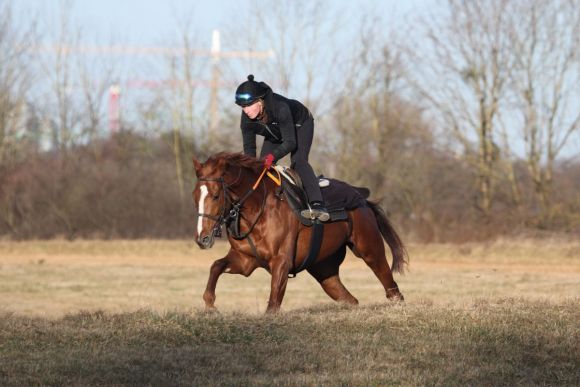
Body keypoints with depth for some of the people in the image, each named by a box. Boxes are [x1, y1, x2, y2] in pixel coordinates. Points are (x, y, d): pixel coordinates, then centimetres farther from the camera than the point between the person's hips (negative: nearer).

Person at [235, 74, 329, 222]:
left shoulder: (280, 107, -44)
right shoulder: (247, 120, -28)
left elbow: (290, 142, -41)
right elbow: (249, 148, -14)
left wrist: (273, 155, -55)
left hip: (300, 125, -6)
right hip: (275, 134, 6)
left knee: (298, 161, -27)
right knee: (262, 165, -2)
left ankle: (317, 205, -42)